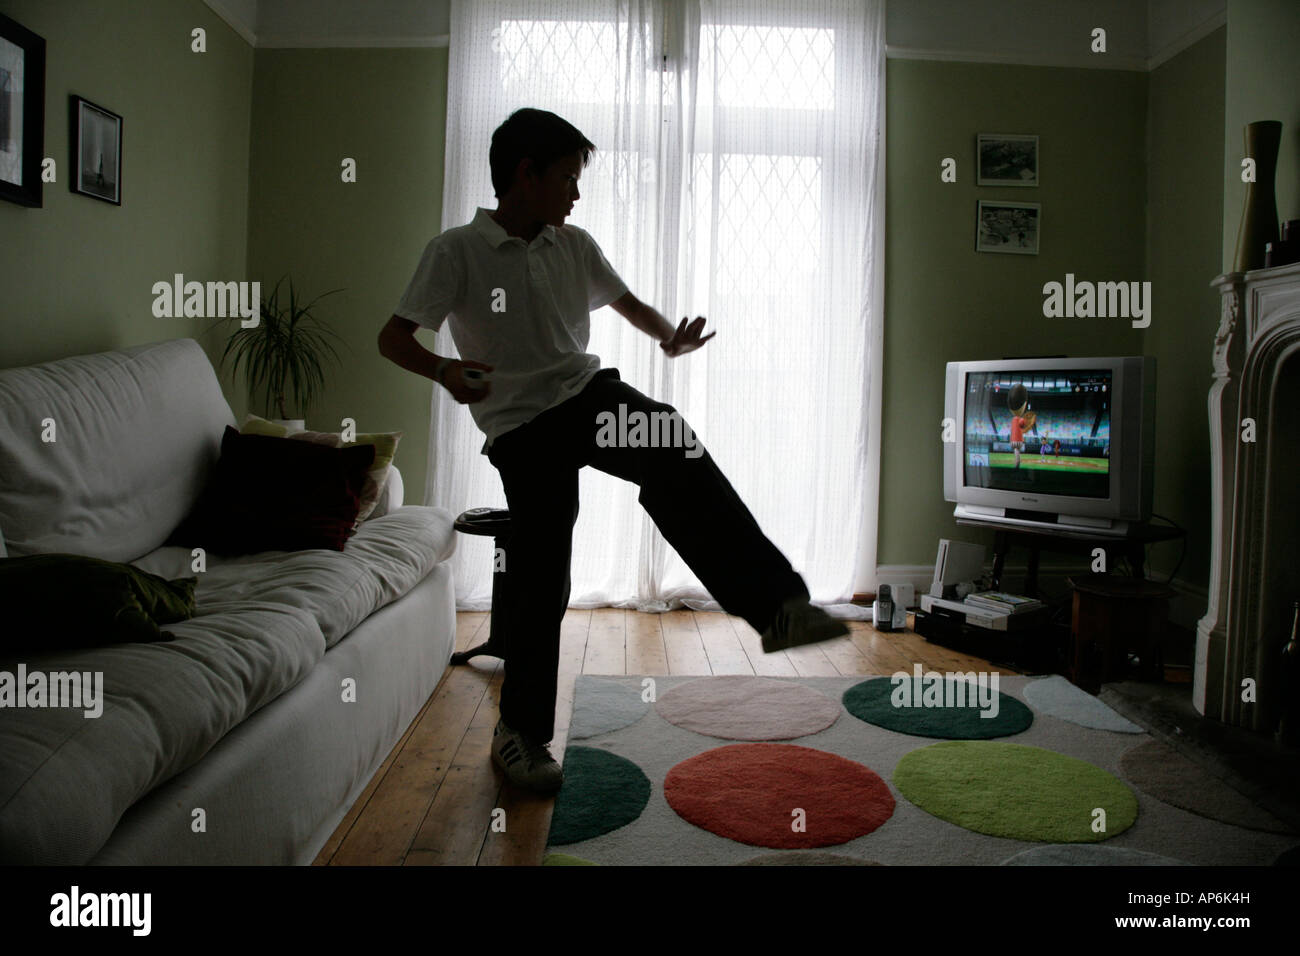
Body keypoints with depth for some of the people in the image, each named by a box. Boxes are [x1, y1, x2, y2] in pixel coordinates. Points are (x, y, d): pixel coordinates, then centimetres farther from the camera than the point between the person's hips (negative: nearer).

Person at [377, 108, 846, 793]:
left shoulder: (574, 246, 12)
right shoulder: (456, 252, -3)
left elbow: (628, 303, 24)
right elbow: (393, 338, -6)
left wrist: (668, 338, 1)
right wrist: (442, 370, -29)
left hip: (589, 392, 4)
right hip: (522, 427, -3)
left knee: (670, 446, -28)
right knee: (538, 577, -5)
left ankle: (777, 605, -32)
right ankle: (519, 733, 15)